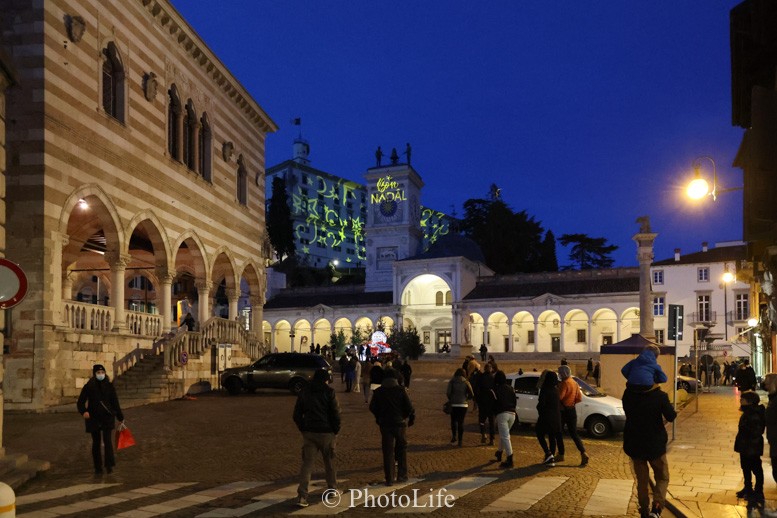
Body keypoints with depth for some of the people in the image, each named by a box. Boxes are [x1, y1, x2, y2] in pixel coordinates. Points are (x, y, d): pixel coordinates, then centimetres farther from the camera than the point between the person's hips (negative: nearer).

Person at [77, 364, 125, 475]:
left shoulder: (109, 386, 2)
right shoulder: (88, 387, -2)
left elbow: (115, 403, 8)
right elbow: (80, 402, -4)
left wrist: (120, 417, 10)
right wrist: (83, 412, -25)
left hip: (107, 417, 0)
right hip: (94, 418, 0)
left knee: (107, 440, -14)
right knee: (96, 442, 6)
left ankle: (109, 465, -16)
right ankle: (98, 468, 14)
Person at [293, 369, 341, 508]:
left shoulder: (304, 392, 8)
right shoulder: (329, 392, -5)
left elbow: (296, 415, 9)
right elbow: (336, 414, -8)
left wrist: (303, 430, 14)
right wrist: (336, 431, 2)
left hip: (308, 433, 3)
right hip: (326, 433, -3)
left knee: (307, 463, 0)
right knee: (329, 461, 15)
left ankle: (302, 496, -12)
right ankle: (333, 489, 30)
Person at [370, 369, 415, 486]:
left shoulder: (378, 392, -1)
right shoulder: (401, 390, -8)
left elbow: (372, 407, 4)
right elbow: (409, 407, -10)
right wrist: (411, 419, 7)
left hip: (385, 424, 1)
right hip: (400, 423, -1)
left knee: (388, 451, 5)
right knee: (402, 450, 15)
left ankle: (389, 479, 5)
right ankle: (402, 475, 17)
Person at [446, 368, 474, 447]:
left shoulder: (452, 382, -1)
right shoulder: (466, 383, 1)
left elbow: (448, 392, -12)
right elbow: (472, 395, -4)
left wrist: (450, 399, 6)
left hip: (454, 404, -1)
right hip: (463, 405, 1)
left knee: (454, 421, 17)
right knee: (461, 422, 6)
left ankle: (454, 436, 3)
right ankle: (460, 441, 5)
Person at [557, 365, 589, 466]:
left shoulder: (564, 383, -16)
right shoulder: (575, 383, 10)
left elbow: (559, 397, -26)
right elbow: (579, 398, 14)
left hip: (563, 411, -7)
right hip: (572, 411, 7)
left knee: (559, 433, 8)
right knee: (574, 433, 7)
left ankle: (561, 455, 14)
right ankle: (583, 453, -8)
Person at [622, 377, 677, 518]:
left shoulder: (628, 394, -9)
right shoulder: (660, 396, -17)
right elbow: (670, 416, -7)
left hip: (634, 444, 3)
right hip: (655, 445, -2)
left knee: (642, 480, 17)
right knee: (662, 478, 13)